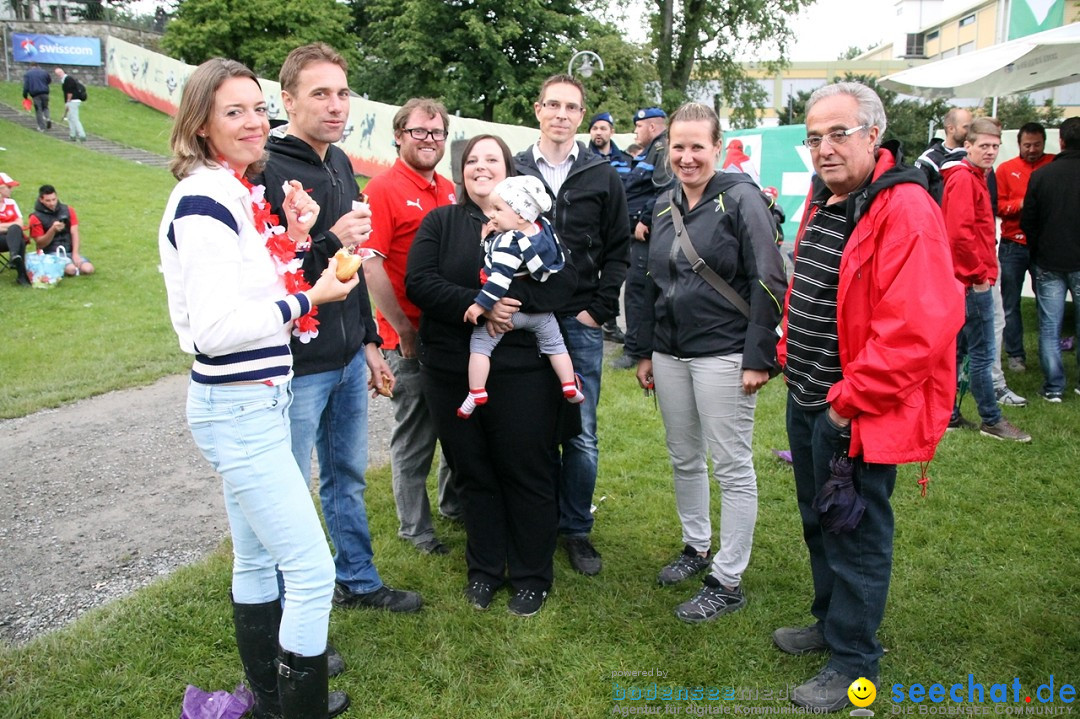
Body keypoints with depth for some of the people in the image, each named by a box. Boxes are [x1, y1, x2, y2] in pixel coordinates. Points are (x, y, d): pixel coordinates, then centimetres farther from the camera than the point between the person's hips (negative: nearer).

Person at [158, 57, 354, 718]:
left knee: (257, 557, 20)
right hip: (239, 408, -10)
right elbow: (215, 327, -23)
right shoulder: (202, 200, -16)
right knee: (313, 570, -7)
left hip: (259, 398, 10)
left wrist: (292, 241, 0)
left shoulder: (242, 193, 12)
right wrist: (310, 297, -15)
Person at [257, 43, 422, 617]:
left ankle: (358, 580, 39)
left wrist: (368, 340, 18)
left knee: (348, 478, 21)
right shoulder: (266, 170, -16)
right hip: (295, 368, -8)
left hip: (347, 360, 8)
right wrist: (328, 243, -29)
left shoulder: (339, 162, 10)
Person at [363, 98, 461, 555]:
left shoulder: (449, 190, 10)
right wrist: (403, 329, -16)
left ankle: (454, 503, 39)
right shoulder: (384, 188, -11)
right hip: (411, 337, -7)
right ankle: (415, 527, 24)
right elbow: (371, 264, -17)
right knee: (414, 433, 7)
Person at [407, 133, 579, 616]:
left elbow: (563, 281, -8)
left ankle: (532, 576, 21)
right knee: (473, 472, 11)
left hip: (521, 371, -1)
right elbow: (419, 281, -7)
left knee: (527, 472, 5)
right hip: (452, 371, 2)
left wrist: (511, 300, -22)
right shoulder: (440, 223, 9)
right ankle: (484, 569, 28)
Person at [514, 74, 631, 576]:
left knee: (582, 434, 3)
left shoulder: (601, 176, 7)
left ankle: (576, 529, 20)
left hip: (580, 323, 0)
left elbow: (618, 249, 6)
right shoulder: (513, 172, 7)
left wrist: (599, 308, -3)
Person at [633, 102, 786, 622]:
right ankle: (696, 546, 36)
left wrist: (758, 358, -16)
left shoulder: (740, 198, -8)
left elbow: (768, 283, -12)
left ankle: (728, 581, 13)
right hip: (670, 353, 7)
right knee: (684, 459, 16)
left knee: (732, 467, 2)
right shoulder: (664, 206, 12)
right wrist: (646, 351, 16)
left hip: (723, 354, -7)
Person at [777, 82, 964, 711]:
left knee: (856, 537, 7)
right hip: (808, 401, 9)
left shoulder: (906, 211, -21)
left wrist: (850, 399, -21)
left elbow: (918, 329, -28)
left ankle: (853, 663, 26)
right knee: (819, 522, 23)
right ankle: (830, 621, 44)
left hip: (859, 415, -9)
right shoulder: (822, 199, 8)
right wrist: (792, 359, 11)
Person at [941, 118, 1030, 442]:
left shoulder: (974, 177, 17)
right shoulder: (964, 178, -14)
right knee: (982, 353, -2)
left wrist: (981, 271, 15)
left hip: (964, 280, 10)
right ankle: (992, 421, 7)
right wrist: (979, 274, -16)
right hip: (972, 281, -10)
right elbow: (960, 233, -24)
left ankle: (948, 413, 21)